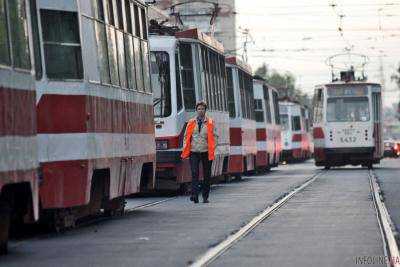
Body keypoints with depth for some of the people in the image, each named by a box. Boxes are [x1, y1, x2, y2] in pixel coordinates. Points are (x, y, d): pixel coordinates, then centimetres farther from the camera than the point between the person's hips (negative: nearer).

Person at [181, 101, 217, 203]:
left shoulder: (210, 122, 5)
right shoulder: (191, 123, 7)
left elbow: (214, 136, 4)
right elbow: (186, 136, 12)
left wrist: (212, 149, -7)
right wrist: (185, 149, 2)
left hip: (206, 152, 0)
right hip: (194, 152, 0)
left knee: (206, 175, 6)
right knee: (194, 173, -12)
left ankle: (205, 196, 16)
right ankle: (194, 195, -15)